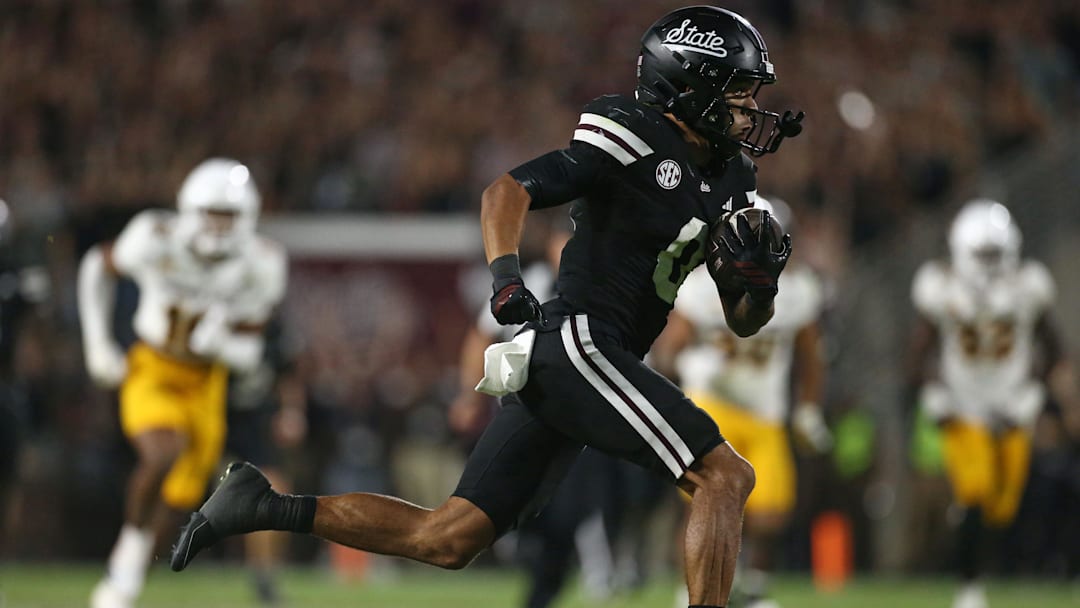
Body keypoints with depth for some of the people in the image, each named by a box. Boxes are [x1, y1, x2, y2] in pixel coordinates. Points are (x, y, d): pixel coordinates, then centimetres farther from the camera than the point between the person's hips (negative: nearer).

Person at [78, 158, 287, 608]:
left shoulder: (260, 267, -15)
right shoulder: (156, 239, -20)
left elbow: (248, 355, -7)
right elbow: (98, 265, 1)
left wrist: (220, 342, -31)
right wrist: (97, 344, -1)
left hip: (205, 383, 3)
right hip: (151, 371, -3)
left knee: (176, 503, 4)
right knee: (164, 453, -32)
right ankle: (130, 550, -12)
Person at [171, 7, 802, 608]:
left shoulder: (729, 181, 18)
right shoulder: (639, 139, -7)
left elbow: (744, 322, 22)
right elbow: (507, 191, -11)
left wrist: (762, 284, -1)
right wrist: (506, 274, -27)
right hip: (579, 340, -9)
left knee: (445, 540, 4)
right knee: (726, 475, -14)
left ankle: (263, 506, 10)